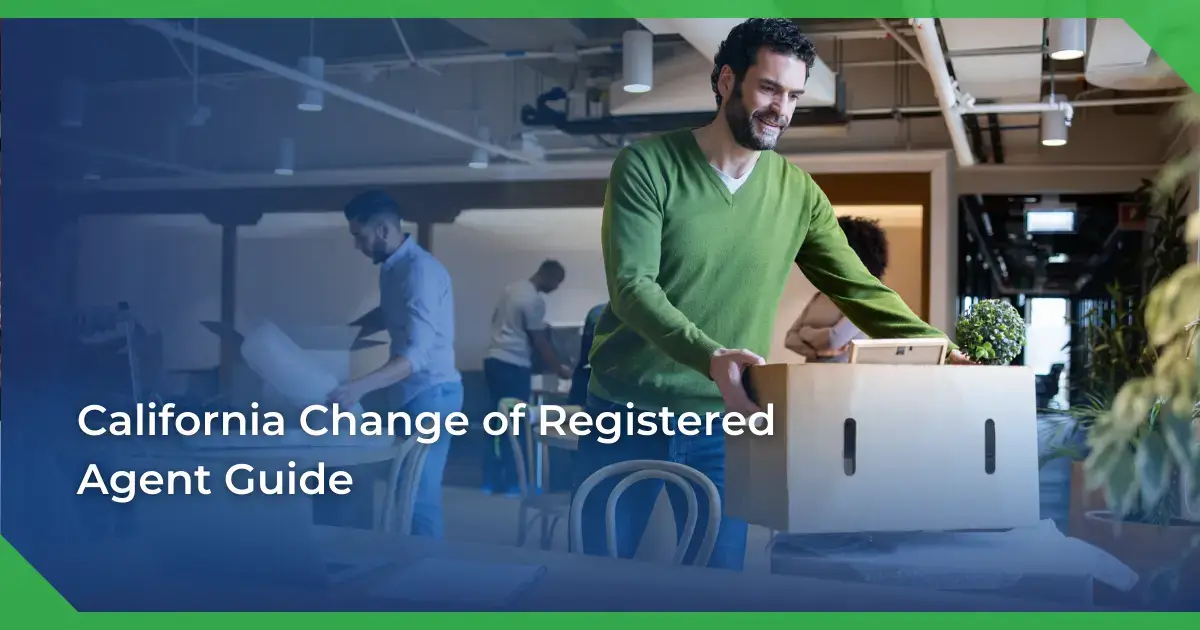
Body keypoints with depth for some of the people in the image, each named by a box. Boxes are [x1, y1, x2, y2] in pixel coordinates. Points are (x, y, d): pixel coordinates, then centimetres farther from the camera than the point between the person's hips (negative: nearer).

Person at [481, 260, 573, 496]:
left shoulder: (512, 288, 13)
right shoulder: (534, 300, -15)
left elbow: (495, 319, 25)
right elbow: (540, 342, -12)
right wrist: (559, 369, -2)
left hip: (493, 359, 9)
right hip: (513, 365, -9)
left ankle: (491, 481, 13)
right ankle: (512, 482, 3)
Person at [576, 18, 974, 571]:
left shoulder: (798, 193, 2)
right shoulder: (648, 166, -9)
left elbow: (861, 290, 2)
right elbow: (631, 287, -18)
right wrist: (710, 355, -33)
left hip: (725, 423, 3)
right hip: (627, 414, -2)